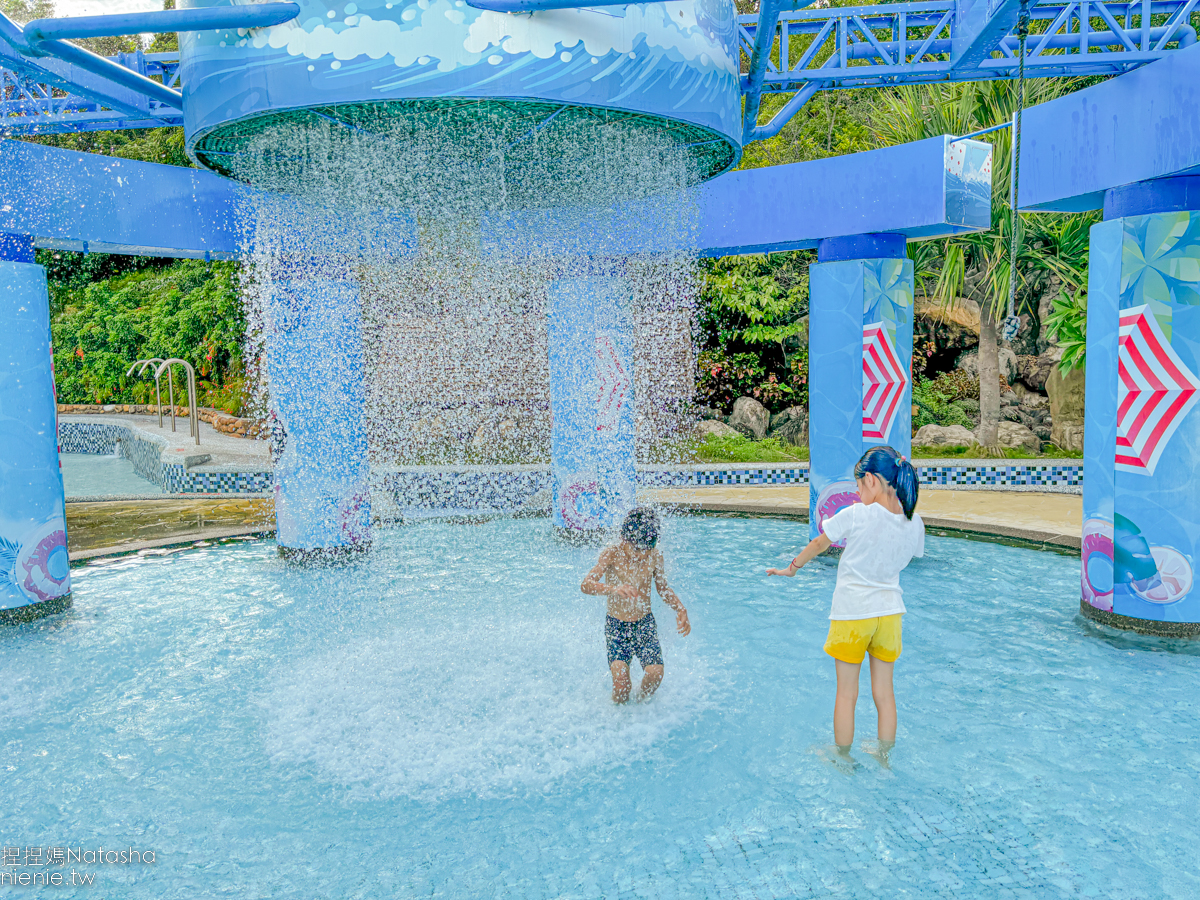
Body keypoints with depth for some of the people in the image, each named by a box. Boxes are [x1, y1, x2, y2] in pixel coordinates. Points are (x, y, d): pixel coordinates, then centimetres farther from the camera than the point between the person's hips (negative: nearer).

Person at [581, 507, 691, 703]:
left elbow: (663, 588, 13)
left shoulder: (655, 556, -4)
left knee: (655, 672, -19)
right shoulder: (612, 554, -14)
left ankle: (643, 702, 14)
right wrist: (613, 589, -47)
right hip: (616, 626, -2)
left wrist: (680, 610, -5)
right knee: (621, 677, -20)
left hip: (645, 623, 2)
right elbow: (586, 585, -28)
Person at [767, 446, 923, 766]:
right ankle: (884, 757, 29)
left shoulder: (855, 515, -16)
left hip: (852, 613, -4)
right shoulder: (915, 524, -4)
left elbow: (819, 544, -2)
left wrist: (792, 568, 14)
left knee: (846, 694, 10)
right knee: (884, 691, 17)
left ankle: (843, 759, 24)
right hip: (890, 611, 4)